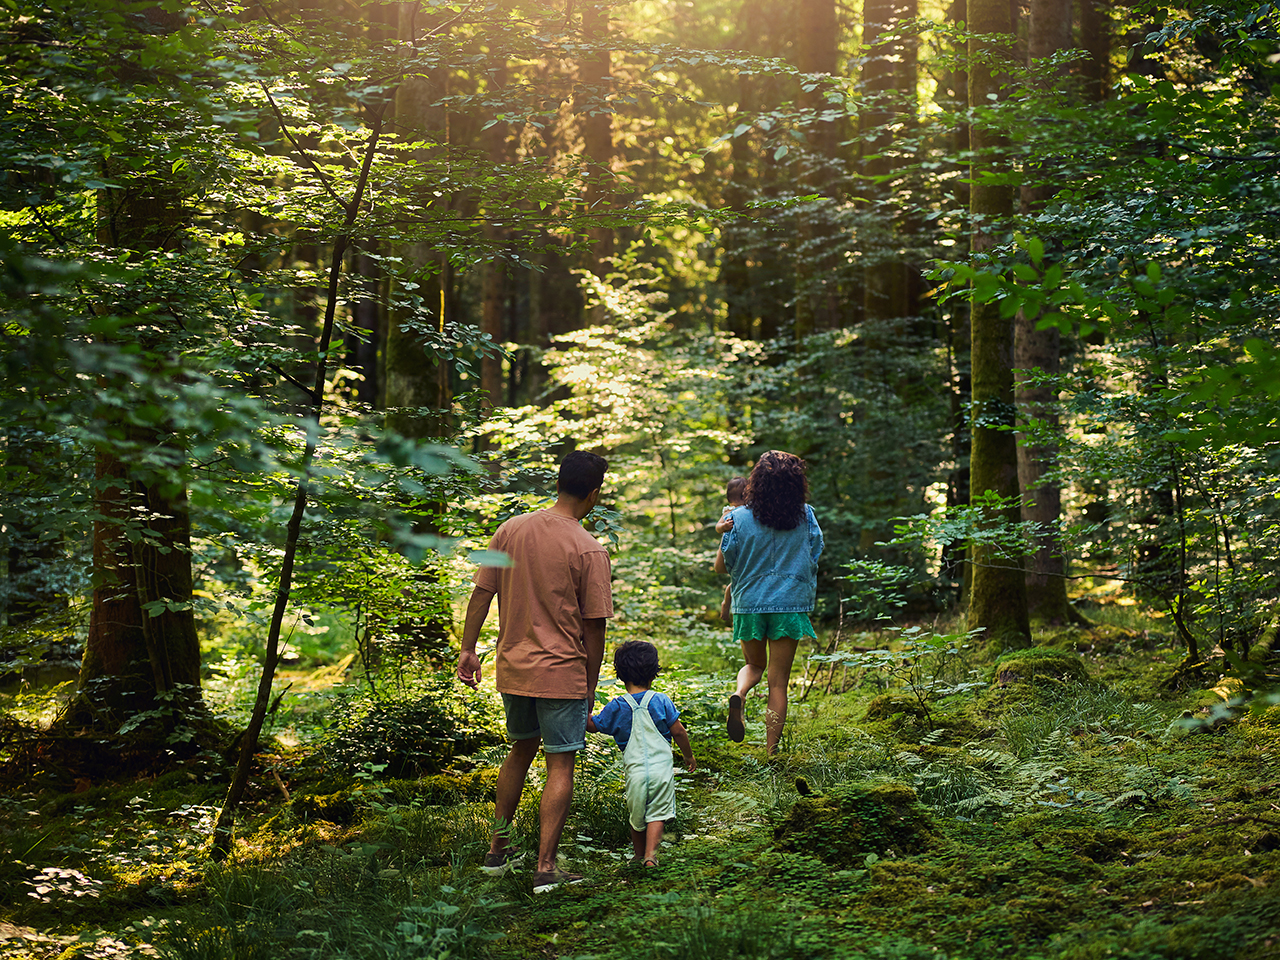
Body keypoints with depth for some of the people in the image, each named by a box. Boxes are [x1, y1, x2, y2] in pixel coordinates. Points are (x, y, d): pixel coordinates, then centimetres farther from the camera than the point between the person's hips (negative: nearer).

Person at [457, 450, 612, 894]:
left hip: (512, 666, 5)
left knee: (521, 750, 23)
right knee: (560, 765, 4)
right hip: (562, 672, -5)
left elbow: (481, 594, 3)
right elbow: (594, 626, -9)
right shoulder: (589, 550, -13)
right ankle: (545, 868, 2)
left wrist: (468, 649, 11)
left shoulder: (511, 530, 0)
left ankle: (498, 850, 29)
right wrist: (590, 683, 1)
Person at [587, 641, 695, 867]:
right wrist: (688, 755, 16)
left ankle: (639, 853, 29)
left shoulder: (616, 707, 0)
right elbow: (678, 731, 1)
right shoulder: (661, 701, -1)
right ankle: (650, 854, -14)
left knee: (636, 816, 18)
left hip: (635, 771, 1)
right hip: (662, 768, -1)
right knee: (657, 814, 2)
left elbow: (593, 725, 10)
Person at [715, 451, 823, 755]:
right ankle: (772, 751, 2)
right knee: (779, 681, 6)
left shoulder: (739, 518, -8)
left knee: (754, 664, 24)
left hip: (749, 603, 1)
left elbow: (721, 565, -2)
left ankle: (739, 695, -8)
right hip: (791, 604, 0)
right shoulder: (806, 516, -6)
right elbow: (815, 556, 8)